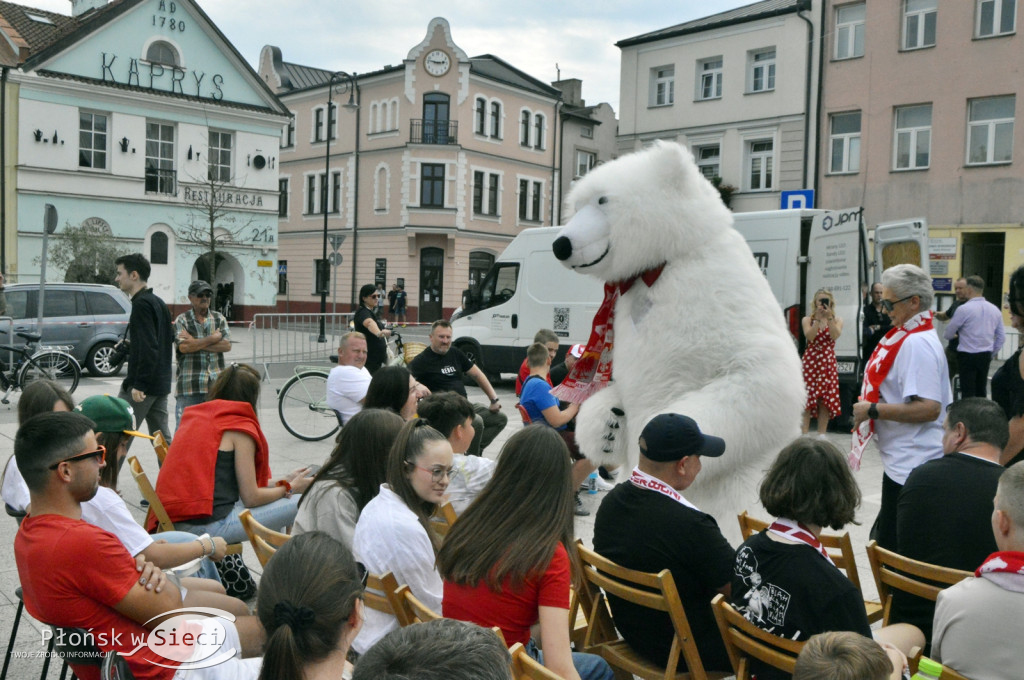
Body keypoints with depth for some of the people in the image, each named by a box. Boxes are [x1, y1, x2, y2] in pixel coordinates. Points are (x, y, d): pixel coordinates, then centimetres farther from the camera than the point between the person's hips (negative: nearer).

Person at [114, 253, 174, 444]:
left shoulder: (141, 304, -13)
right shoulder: (158, 302, 15)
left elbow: (148, 348, -22)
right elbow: (170, 338, 23)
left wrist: (139, 385, -22)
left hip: (143, 384, -9)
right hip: (161, 383, 9)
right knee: (163, 439, 10)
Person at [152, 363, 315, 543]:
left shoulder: (193, 416, 18)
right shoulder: (240, 427, -6)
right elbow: (251, 498, -7)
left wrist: (281, 482, 25)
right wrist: (289, 488, 11)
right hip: (208, 525, -9)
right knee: (298, 503, -2)